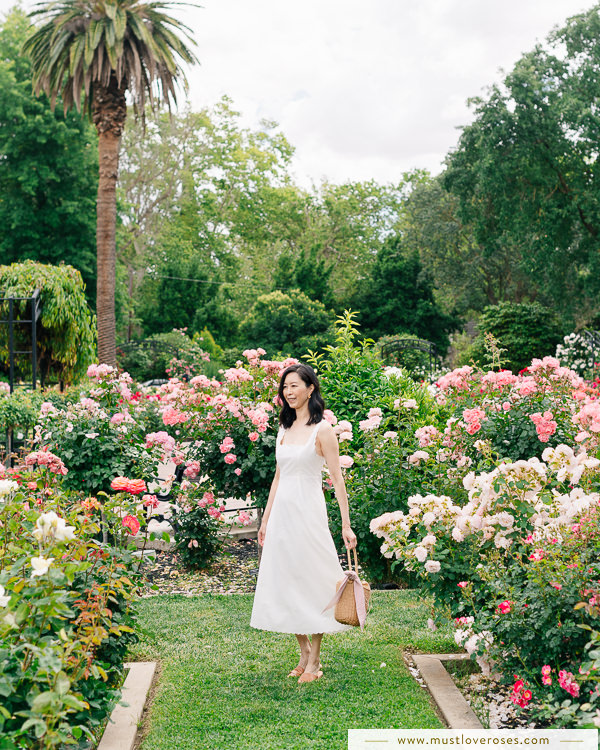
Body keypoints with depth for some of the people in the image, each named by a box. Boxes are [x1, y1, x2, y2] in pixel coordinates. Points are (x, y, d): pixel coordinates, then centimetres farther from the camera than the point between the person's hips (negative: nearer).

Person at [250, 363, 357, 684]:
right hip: (281, 512, 7)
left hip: (307, 512, -7)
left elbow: (337, 478, -8)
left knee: (311, 580, 0)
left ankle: (315, 661, 10)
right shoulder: (285, 429, 11)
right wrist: (265, 520, 17)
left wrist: (346, 524, -12)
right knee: (286, 582, 9)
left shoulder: (322, 430, -7)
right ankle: (304, 654, 21)